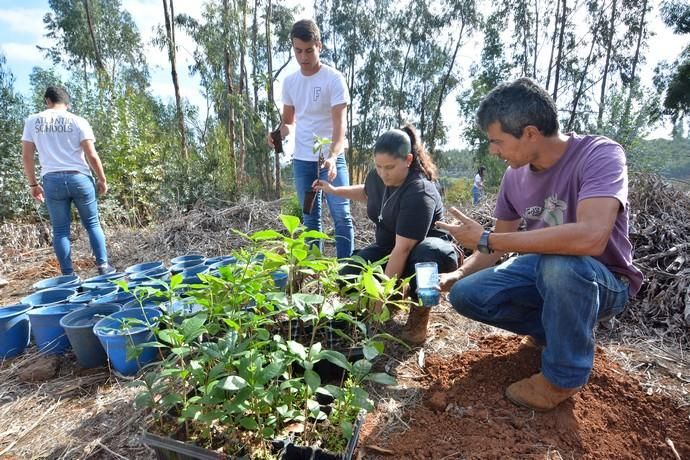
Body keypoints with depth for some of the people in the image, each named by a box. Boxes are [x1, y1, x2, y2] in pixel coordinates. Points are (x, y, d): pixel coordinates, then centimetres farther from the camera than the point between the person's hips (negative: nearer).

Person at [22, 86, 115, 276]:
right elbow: (92, 156, -6)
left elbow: (27, 157, 6)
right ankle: (103, 265, 9)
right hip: (80, 178, -1)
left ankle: (68, 274, 9)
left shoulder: (32, 121, 6)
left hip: (52, 180, 1)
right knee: (92, 224, 10)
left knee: (60, 230, 7)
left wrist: (33, 184, 15)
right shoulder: (78, 121, -1)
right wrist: (102, 180, 5)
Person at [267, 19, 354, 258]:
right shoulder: (289, 82, 7)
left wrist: (332, 156, -35)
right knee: (310, 217, 12)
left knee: (341, 215, -4)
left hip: (330, 158, -5)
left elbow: (340, 123, -18)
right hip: (301, 159, 5)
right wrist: (279, 133, -9)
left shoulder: (334, 79, -9)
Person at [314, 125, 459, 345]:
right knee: (348, 278, -15)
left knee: (429, 254, -43)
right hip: (387, 246, 6)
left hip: (424, 247, -6)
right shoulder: (377, 176, -10)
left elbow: (403, 249, -36)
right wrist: (334, 190, 7)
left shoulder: (419, 194, -33)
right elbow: (367, 193, 18)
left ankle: (420, 309, -14)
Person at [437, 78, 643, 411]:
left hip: (604, 283, -5)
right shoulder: (514, 176, -6)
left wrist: (484, 240, -35)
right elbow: (500, 243, 4)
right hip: (543, 273, 5)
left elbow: (590, 238, -42)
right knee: (465, 294, -12)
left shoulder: (600, 155, -25)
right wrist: (457, 275, -12)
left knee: (561, 263, -39)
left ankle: (565, 374, -12)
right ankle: (555, 329, 10)